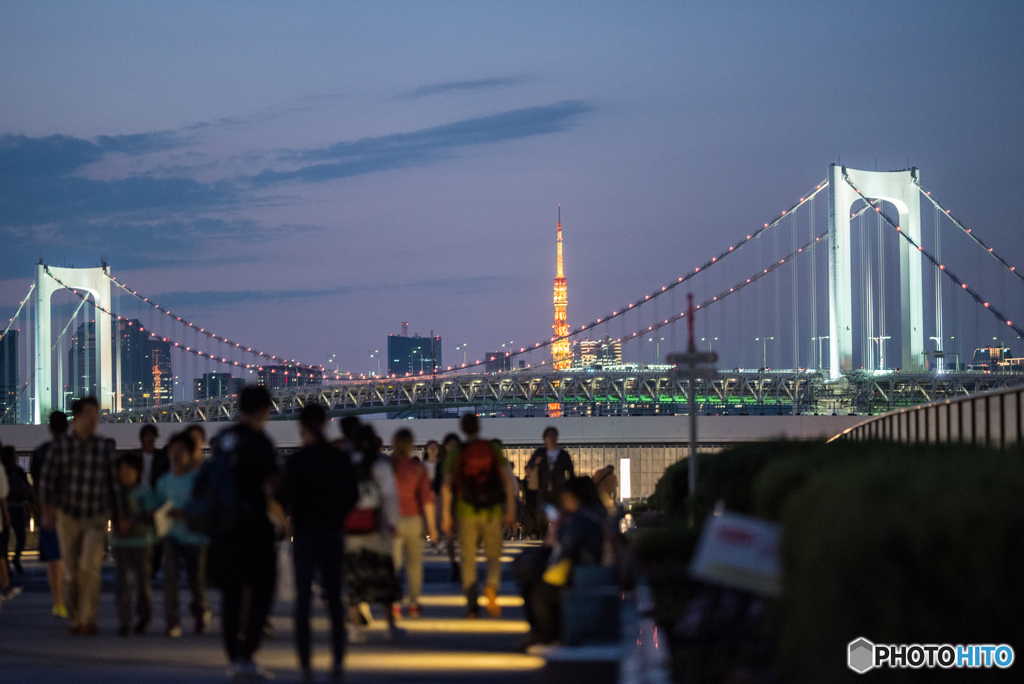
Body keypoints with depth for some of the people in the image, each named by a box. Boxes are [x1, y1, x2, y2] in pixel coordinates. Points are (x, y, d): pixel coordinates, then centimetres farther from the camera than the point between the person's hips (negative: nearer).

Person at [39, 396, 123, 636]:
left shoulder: (106, 447, -1)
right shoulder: (60, 447, -2)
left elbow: (114, 483, 5)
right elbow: (47, 480, 0)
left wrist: (118, 516, 6)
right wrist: (47, 512, -9)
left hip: (96, 517, -1)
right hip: (67, 516, 1)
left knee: (89, 566, -19)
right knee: (71, 572, 6)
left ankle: (89, 619, -14)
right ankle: (76, 619, 21)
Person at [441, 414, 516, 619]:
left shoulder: (456, 454, 0)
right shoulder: (494, 450, 2)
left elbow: (447, 486, -3)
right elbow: (508, 481, -1)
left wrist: (446, 515, 3)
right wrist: (511, 511, 2)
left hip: (466, 512, 0)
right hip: (492, 512, 0)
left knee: (468, 560, 9)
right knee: (493, 556, 7)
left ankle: (472, 606, 5)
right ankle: (491, 586, -23)